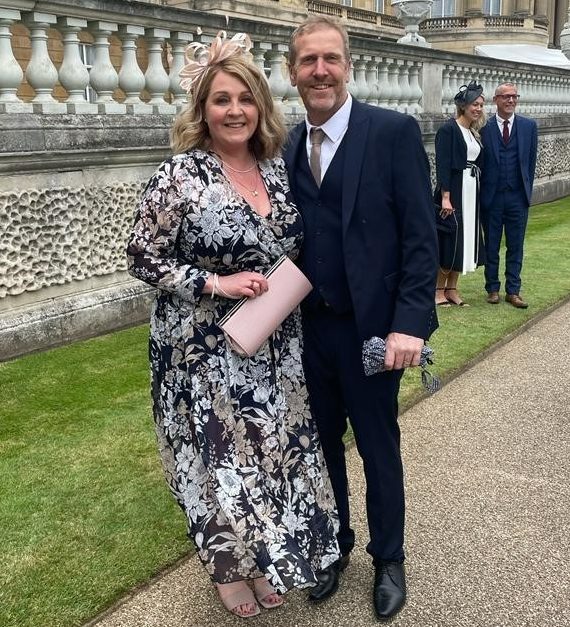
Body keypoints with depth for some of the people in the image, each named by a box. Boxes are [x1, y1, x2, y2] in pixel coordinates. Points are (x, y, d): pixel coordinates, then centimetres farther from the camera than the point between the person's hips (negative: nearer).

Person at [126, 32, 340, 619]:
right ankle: (227, 565, 35)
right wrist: (217, 284, -19)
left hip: (275, 346, 6)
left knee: (276, 450, 15)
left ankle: (264, 557, 39)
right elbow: (143, 258, -11)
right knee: (220, 458, 8)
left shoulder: (277, 167, 4)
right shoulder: (179, 175, -13)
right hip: (206, 351, -5)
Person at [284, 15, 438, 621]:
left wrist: (410, 322, -19)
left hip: (371, 328, -4)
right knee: (321, 445, 17)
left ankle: (388, 559, 35)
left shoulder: (395, 131, -8)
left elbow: (420, 235, -12)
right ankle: (334, 547, 40)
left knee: (379, 450, 12)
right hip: (305, 328, 4)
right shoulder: (287, 147, 6)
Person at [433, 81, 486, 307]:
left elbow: (478, 162, 17)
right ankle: (439, 289, 8)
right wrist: (445, 197, -21)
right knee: (448, 239, -3)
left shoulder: (474, 132, 15)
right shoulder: (448, 130, -9)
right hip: (453, 192, -8)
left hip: (471, 192, 8)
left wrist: (478, 192, 11)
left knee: (465, 238, 9)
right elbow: (442, 164, -15)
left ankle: (451, 288, 17)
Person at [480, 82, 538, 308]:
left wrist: (527, 190, 5)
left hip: (518, 197, 2)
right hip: (491, 196, -2)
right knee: (491, 246, 8)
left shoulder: (529, 126, 6)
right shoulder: (483, 128, -3)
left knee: (516, 247, 7)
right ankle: (492, 288, 19)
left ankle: (513, 291, 15)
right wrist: (481, 193, -3)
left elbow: (531, 160, 8)